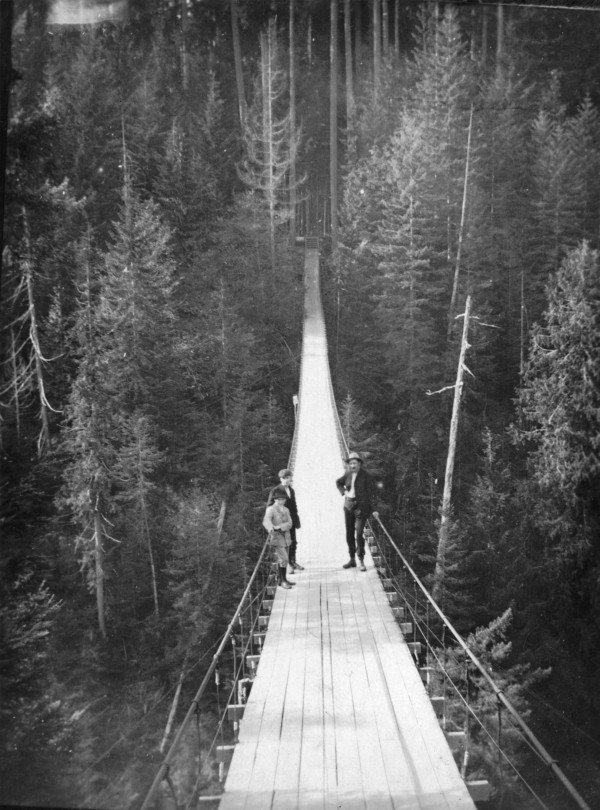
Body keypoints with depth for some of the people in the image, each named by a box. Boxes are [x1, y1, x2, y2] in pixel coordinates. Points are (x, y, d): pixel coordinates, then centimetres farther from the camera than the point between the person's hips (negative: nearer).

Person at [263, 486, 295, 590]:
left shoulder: (286, 510, 11)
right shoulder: (271, 509, -8)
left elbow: (289, 523, -1)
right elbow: (266, 520, -27)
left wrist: (279, 527, -20)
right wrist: (270, 528, -50)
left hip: (285, 537, 6)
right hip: (276, 537, -6)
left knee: (282, 559, 14)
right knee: (283, 559, -14)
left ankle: (281, 579, 27)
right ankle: (283, 580, -6)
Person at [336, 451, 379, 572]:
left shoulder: (366, 476, -9)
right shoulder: (348, 475, 7)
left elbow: (372, 493, -10)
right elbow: (338, 482, 28)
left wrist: (373, 510, -16)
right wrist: (343, 492, 10)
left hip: (361, 507, -6)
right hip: (348, 506, 6)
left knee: (359, 534, -14)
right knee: (349, 534, 10)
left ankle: (361, 561, -6)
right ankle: (352, 559, 22)